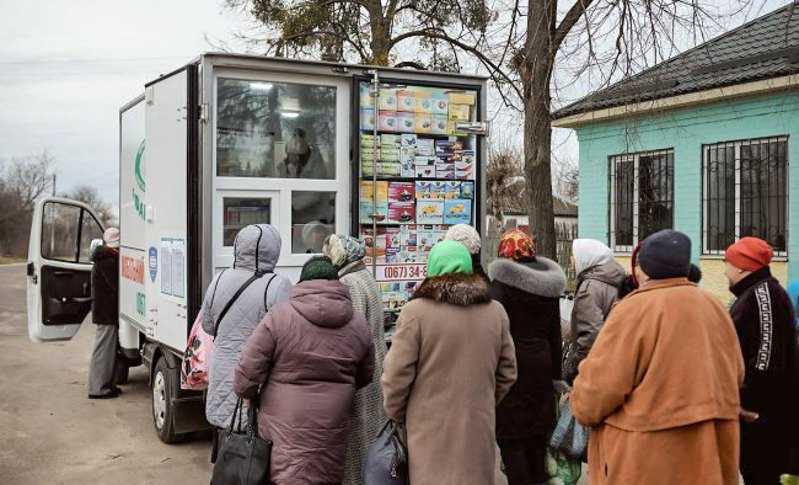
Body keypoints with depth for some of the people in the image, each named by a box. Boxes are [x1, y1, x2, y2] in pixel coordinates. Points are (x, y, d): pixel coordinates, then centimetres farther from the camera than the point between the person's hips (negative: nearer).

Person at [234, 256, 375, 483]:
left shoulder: (280, 314, -8)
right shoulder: (359, 324, 3)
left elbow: (250, 367, -9)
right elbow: (365, 376, 15)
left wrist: (247, 395, 10)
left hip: (284, 427, -3)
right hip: (332, 429, 4)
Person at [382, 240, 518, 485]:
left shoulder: (416, 311, -11)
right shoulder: (495, 312, 5)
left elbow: (396, 375, -9)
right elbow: (507, 373, 11)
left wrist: (396, 415, 7)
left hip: (430, 431, -4)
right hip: (479, 430, 4)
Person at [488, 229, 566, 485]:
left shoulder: (502, 279, -11)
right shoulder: (550, 283, 8)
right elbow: (555, 331, 13)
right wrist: (555, 372, 19)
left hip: (512, 362, -6)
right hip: (541, 361, 6)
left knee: (511, 438, 0)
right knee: (537, 438, 16)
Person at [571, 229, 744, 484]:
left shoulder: (635, 308, -15)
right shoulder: (714, 306, 6)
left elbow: (601, 386, -16)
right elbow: (735, 376, 15)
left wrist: (584, 407, 3)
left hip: (649, 457, -6)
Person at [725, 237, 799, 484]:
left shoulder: (763, 292, -15)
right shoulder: (752, 294, 17)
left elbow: (767, 353, -22)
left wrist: (750, 401, -23)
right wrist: (743, 398, 24)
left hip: (762, 410, -10)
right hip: (753, 404, 10)